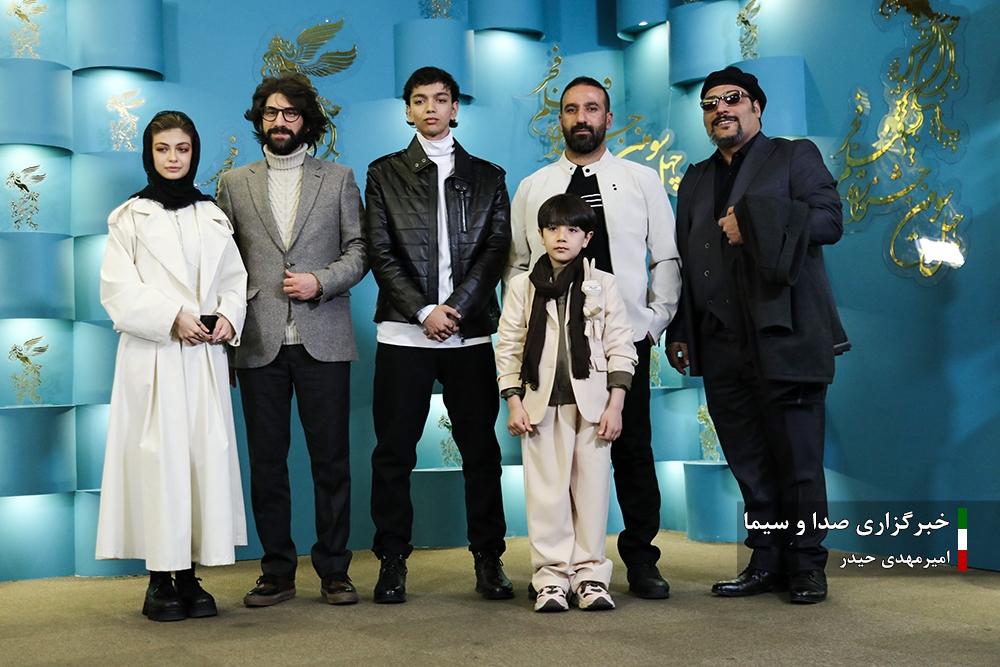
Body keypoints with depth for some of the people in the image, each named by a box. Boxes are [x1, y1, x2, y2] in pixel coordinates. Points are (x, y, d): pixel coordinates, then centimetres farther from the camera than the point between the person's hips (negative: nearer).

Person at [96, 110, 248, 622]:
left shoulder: (212, 216, 16)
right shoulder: (129, 217, 7)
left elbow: (235, 280, 13)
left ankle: (190, 575, 6)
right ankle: (159, 579, 2)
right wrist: (174, 317, -13)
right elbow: (118, 289, -3)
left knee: (207, 455, -2)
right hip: (152, 355, -3)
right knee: (158, 457, -6)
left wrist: (229, 319, -6)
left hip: (205, 356, 3)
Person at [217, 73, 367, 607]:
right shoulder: (234, 184, 13)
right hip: (259, 343, 1)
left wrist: (320, 282, -10)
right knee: (266, 460, 4)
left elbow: (359, 251, 7)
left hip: (322, 341, -1)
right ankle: (277, 572, 14)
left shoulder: (338, 179, 11)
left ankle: (334, 570, 10)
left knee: (331, 459, 1)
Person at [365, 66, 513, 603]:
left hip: (470, 332, 1)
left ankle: (488, 559, 12)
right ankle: (392, 561, 9)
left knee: (480, 448, 3)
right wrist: (424, 312, -10)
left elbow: (496, 249, 3)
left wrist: (457, 307, -10)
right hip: (404, 333, -1)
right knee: (394, 452, 0)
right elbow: (381, 253, 2)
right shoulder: (385, 174, 11)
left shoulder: (487, 176, 14)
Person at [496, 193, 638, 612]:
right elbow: (508, 349, 7)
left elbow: (620, 348, 5)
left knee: (592, 487, 1)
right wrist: (514, 403, -1)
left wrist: (615, 405, -3)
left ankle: (590, 574, 9)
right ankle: (551, 577, 7)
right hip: (541, 404, 0)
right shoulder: (522, 287, 8)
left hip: (591, 402, 0)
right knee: (546, 491, 0)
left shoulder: (602, 285, 7)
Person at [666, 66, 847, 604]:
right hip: (722, 347, 5)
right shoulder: (695, 180, 22)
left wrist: (755, 221, -15)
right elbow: (683, 261, 19)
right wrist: (679, 333, 11)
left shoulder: (794, 156, 8)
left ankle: (806, 565, 10)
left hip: (784, 338, -4)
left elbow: (828, 220, -8)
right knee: (749, 464, 7)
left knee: (797, 458, -2)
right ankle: (767, 562, 15)